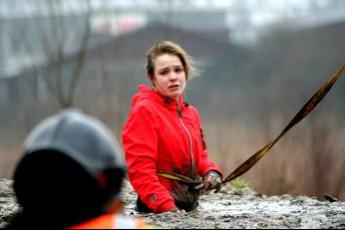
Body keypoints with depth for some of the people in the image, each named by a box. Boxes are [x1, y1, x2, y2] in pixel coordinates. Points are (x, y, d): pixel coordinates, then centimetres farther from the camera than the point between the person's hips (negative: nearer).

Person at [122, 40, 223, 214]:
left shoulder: (191, 113, 12)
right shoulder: (144, 111, -11)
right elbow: (139, 168, -18)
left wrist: (211, 172, 0)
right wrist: (167, 207, -25)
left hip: (191, 206, 7)